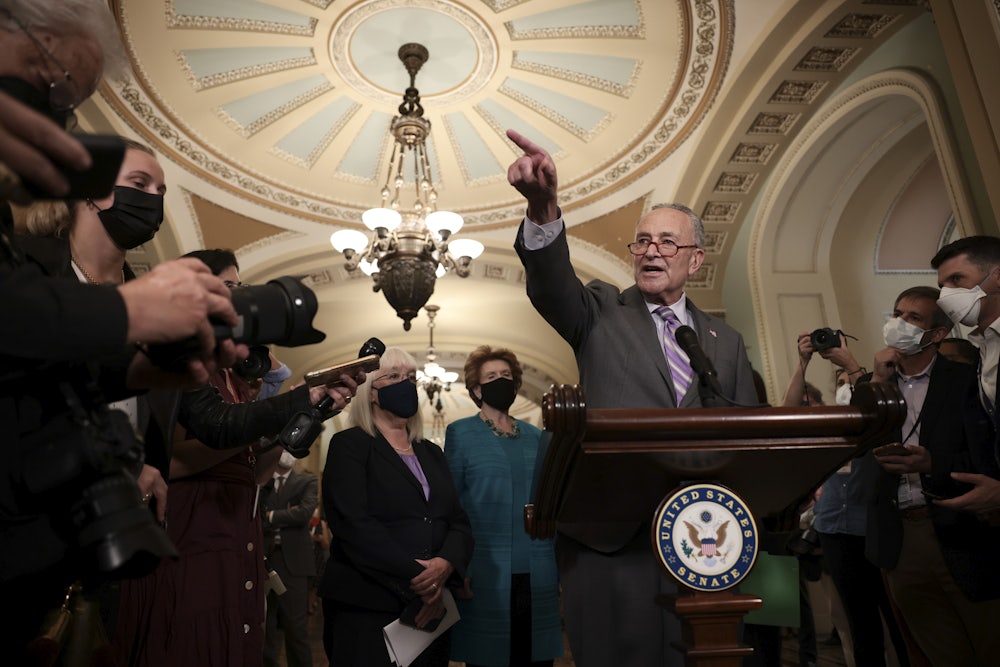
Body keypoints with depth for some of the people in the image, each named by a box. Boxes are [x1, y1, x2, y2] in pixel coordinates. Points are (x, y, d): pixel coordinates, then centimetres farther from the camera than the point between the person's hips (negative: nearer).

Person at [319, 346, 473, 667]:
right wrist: (417, 581, -19)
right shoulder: (350, 445, -4)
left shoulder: (431, 453, 13)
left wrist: (445, 564, -15)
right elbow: (354, 524, -17)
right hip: (367, 610, -5)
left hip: (431, 610, 5)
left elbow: (460, 523, 6)